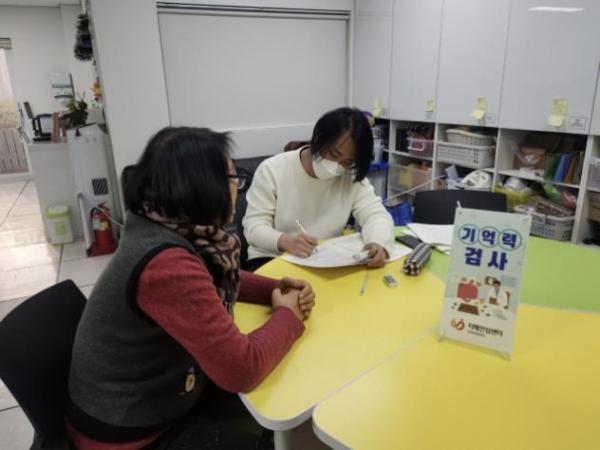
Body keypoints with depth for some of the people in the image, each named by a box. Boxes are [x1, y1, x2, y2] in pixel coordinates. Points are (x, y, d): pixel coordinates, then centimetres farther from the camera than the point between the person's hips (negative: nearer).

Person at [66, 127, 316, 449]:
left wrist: (275, 288, -5)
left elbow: (214, 281, 11)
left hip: (155, 396, 7)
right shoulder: (166, 262, -33)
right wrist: (288, 315, -14)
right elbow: (242, 369, -31)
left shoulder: (172, 229, -7)